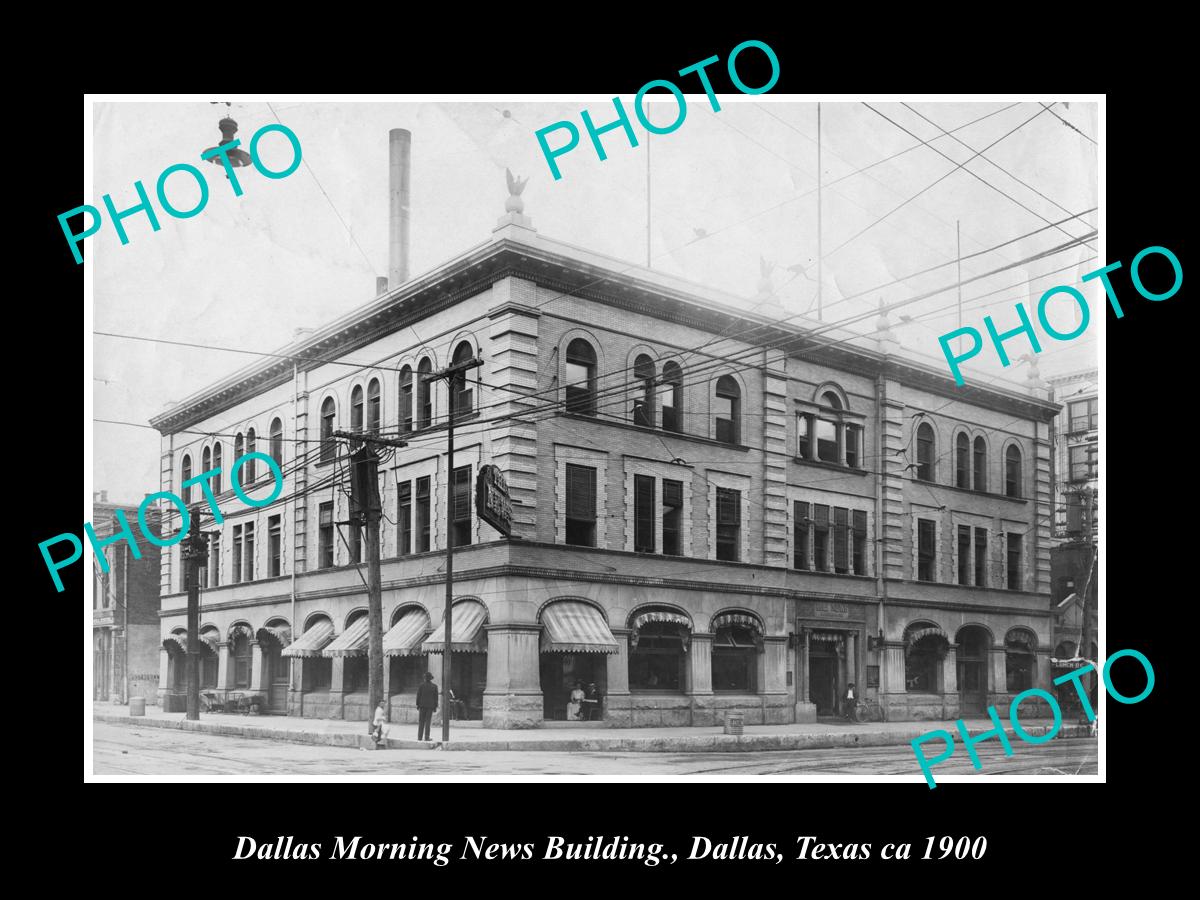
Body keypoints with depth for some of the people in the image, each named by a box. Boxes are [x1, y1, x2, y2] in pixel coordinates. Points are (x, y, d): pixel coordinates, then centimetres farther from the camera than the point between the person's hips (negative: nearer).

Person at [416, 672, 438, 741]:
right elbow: (436, 697, -2)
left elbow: (418, 696, -2)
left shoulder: (421, 686, -4)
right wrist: (435, 706, 4)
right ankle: (426, 737, -1)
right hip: (430, 706, 0)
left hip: (422, 706, 0)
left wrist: (417, 705, 6)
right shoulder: (434, 686, -3)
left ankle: (419, 737, 4)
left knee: (421, 722, 6)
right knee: (428, 722, 2)